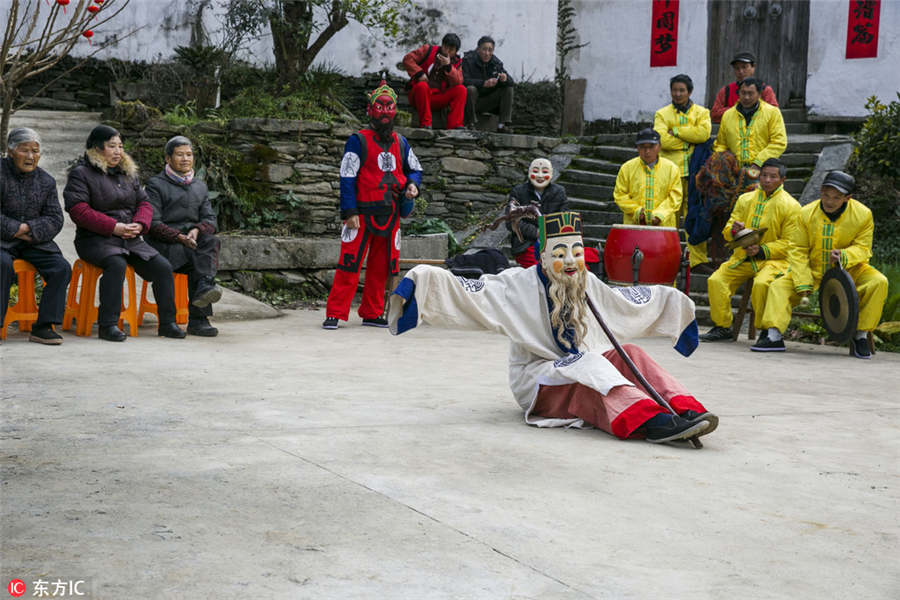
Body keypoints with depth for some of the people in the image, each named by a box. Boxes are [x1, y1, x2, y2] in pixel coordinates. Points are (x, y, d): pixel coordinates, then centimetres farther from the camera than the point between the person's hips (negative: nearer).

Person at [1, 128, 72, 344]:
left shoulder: (46, 181, 9)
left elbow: (55, 219, 3)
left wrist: (27, 229, -12)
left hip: (35, 242, 5)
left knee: (62, 268, -17)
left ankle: (43, 326, -14)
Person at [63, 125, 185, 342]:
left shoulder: (128, 173, 20)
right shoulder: (81, 173, -1)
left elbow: (144, 203, 18)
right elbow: (78, 210, -12)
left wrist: (139, 224, -6)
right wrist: (114, 227, -19)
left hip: (131, 240, 6)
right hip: (95, 239, -6)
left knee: (163, 267, -13)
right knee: (116, 264, -36)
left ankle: (167, 323, -5)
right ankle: (107, 325, -32)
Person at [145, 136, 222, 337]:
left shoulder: (200, 187, 24)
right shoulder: (156, 184, 6)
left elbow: (210, 219, 13)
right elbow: (153, 223, -5)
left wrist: (197, 230, -12)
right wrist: (179, 237, -20)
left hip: (194, 240, 4)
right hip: (164, 245, -4)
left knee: (212, 241, -31)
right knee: (197, 257, -33)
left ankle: (204, 287, -52)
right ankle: (198, 319, -42)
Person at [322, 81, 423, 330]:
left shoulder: (400, 143, 14)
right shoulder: (358, 141, -1)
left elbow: (415, 169, 26)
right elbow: (347, 177, -5)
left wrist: (413, 184, 2)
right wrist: (349, 213, -13)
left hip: (390, 215, 5)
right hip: (363, 213, -5)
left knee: (381, 266, 8)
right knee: (349, 264, -9)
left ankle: (372, 313, 18)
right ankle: (334, 314, -7)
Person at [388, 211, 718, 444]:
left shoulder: (589, 285, 13)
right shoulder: (519, 285, -5)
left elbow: (630, 302, 29)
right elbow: (471, 293, -16)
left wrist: (671, 299, 31)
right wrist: (425, 281, -31)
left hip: (590, 368, 6)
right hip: (538, 380, -6)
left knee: (630, 354, -20)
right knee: (586, 364, -34)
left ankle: (685, 411, -39)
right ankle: (649, 420, -56)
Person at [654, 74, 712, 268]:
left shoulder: (701, 112, 13)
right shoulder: (662, 114, 10)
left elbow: (704, 133, -8)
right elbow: (662, 140, -7)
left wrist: (676, 131, -6)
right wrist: (689, 139, -5)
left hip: (694, 171, 1)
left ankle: (698, 258, 2)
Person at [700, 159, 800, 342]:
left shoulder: (791, 206, -2)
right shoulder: (745, 199, 13)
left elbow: (789, 243, -6)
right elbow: (727, 230, 15)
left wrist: (762, 250, -18)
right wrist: (734, 230, -11)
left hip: (773, 259, -5)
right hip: (742, 257, 5)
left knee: (761, 283, -34)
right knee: (715, 281, -15)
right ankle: (722, 327, 0)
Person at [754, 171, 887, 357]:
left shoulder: (863, 215, -12)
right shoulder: (806, 214, -9)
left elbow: (862, 248, -7)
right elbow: (798, 251, -6)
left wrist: (844, 256, -31)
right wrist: (803, 283, -18)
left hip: (849, 270, -1)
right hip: (813, 271, 1)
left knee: (879, 282, -27)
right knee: (779, 286, -17)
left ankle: (861, 336, -18)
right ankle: (774, 336, -26)